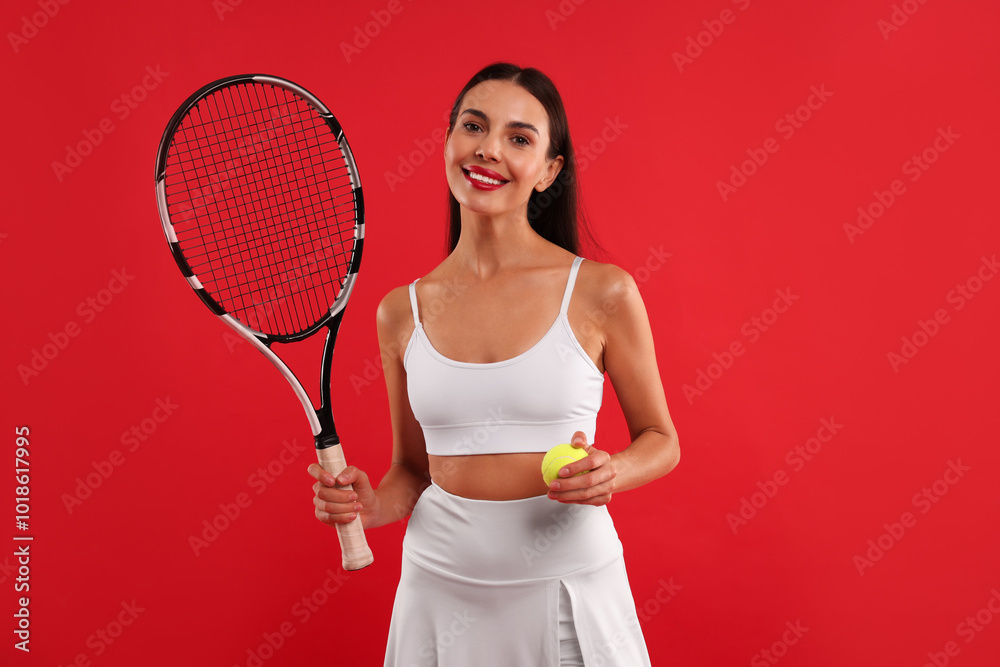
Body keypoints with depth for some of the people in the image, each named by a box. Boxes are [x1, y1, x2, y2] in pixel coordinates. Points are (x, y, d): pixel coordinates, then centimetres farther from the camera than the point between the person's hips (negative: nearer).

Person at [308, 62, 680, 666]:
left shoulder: (601, 293, -9)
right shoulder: (402, 313, -1)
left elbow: (660, 439, 2)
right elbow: (413, 466, 10)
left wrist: (612, 473, -18)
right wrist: (371, 506, -10)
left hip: (569, 585, -2)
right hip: (440, 586, 3)